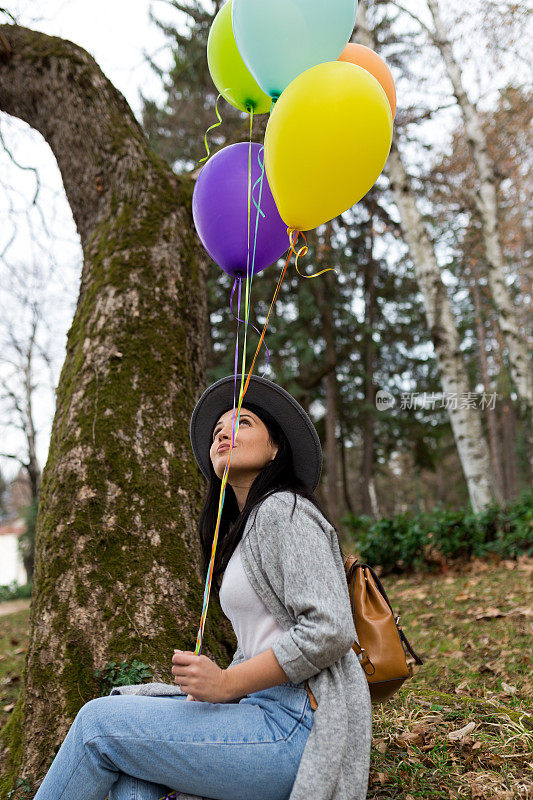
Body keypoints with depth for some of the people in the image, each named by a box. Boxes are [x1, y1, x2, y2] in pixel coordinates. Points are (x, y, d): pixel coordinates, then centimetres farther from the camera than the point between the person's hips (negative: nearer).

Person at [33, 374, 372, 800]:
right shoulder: (240, 532, 19)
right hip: (267, 713, 9)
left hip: (297, 727, -9)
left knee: (99, 723, -8)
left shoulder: (284, 510, -10)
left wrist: (226, 683, -16)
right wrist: (206, 689, 4)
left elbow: (330, 630, -20)